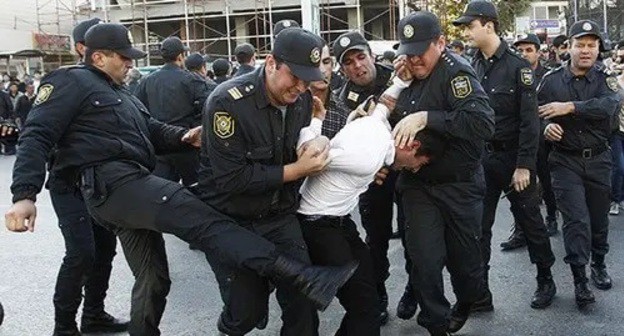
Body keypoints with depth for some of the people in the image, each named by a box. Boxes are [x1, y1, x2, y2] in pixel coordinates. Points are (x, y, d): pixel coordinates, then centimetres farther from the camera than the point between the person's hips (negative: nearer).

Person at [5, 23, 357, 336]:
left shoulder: (120, 93, 29)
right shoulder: (72, 82, 2)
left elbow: (153, 130, 22)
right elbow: (37, 136, -8)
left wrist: (184, 137, -1)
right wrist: (25, 195, -21)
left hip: (131, 185, 11)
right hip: (112, 182, -11)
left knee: (153, 278, 16)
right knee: (205, 221, -24)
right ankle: (307, 278, -34)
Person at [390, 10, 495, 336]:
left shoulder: (455, 71, -18)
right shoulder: (410, 73, 3)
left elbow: (483, 122, -32)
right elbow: (395, 122, 9)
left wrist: (425, 117, -36)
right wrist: (399, 85, -7)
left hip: (459, 185, -4)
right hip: (418, 183, 4)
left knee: (462, 256, 14)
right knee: (425, 260, -1)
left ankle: (466, 302, 46)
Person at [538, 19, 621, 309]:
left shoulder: (605, 79, -2)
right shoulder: (552, 80, -1)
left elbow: (610, 105, -22)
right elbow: (535, 114, 1)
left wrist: (570, 107, -28)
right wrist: (546, 127, -21)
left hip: (598, 160, 2)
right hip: (566, 161, -2)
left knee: (599, 217, 14)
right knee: (576, 219, -8)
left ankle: (598, 264, 37)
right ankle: (579, 280, -1)